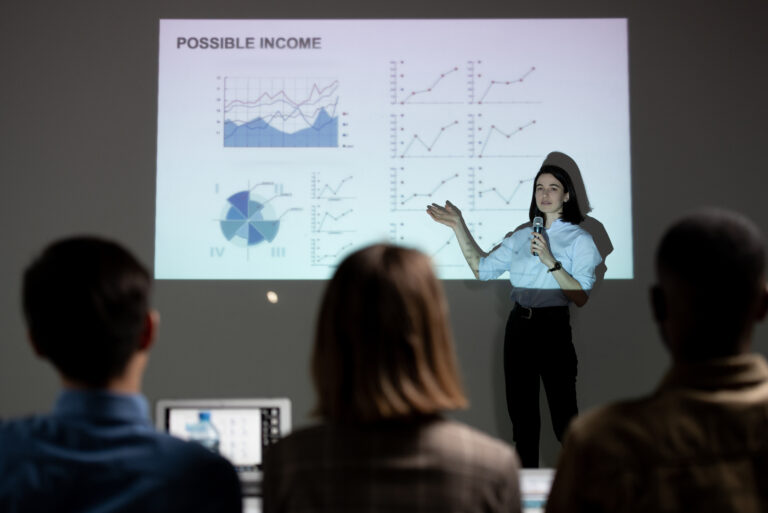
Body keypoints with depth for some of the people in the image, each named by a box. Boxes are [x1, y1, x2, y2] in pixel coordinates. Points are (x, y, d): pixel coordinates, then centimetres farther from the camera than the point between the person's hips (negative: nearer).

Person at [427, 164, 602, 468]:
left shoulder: (579, 239, -2)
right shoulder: (521, 237, 14)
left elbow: (581, 297, -11)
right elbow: (482, 268, 13)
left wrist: (551, 261, -19)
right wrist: (459, 226, 12)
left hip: (553, 328, -5)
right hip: (518, 326, 6)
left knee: (563, 414, -4)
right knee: (521, 413, 12)